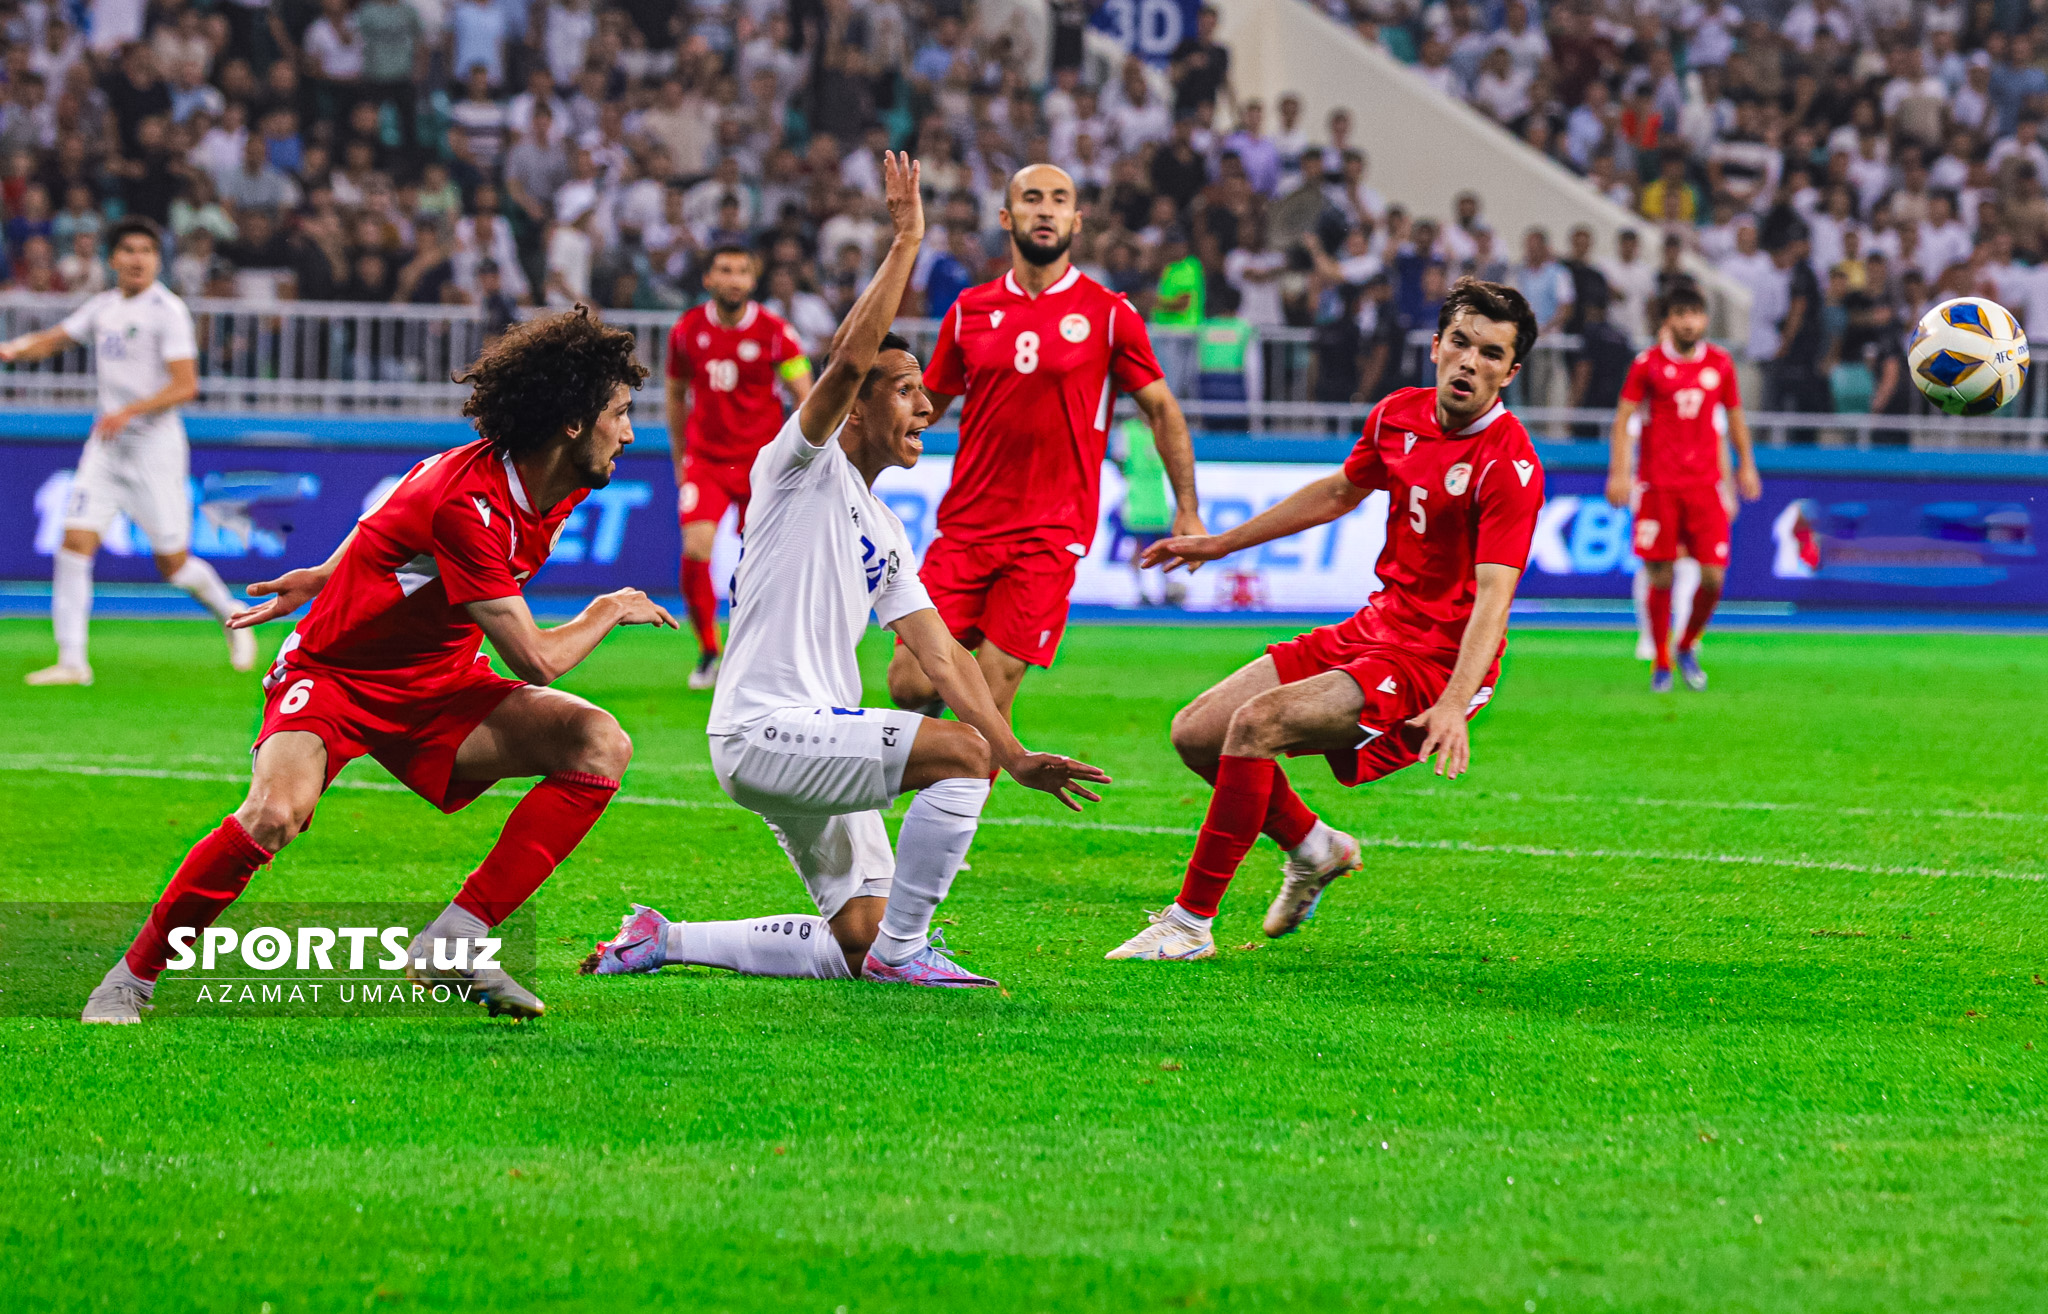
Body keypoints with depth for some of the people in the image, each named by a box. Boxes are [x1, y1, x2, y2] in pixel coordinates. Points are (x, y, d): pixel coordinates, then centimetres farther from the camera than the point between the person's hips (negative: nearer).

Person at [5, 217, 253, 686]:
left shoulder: (167, 310, -10)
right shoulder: (103, 307, 11)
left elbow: (185, 385, -17)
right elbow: (54, 339, 21)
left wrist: (128, 411, -27)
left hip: (154, 445, -6)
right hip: (105, 446, 6)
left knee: (174, 563, -1)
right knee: (75, 544, -9)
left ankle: (232, 617, 27)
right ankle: (72, 661, -8)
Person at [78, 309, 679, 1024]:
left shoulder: (560, 483, -1)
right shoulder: (467, 501, -29)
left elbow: (412, 495, 18)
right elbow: (535, 660, -25)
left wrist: (326, 577, 20)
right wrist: (608, 611, -6)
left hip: (438, 687, 8)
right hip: (335, 675, -8)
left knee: (601, 744, -15)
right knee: (275, 814, -36)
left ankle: (454, 941, -14)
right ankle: (132, 977, -13)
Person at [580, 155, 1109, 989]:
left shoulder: (886, 533, 20)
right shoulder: (801, 467, -3)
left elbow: (940, 656, 16)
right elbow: (849, 359, -21)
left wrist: (1016, 758, 7)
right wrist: (906, 242, -17)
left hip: (822, 739, 9)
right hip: (764, 730, -9)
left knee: (857, 945, 5)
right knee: (960, 752, -22)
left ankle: (661, 941, 14)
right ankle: (903, 949, -12)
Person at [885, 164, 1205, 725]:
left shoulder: (1109, 314, 1)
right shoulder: (969, 310, 8)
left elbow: (1162, 409, 9)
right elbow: (924, 405, 17)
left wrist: (1187, 510, 6)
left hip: (1050, 533, -3)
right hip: (965, 526, 3)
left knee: (986, 705, -12)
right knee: (910, 684, -7)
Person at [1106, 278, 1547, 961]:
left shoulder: (1509, 465, -20)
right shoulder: (1398, 415, 3)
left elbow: (1493, 594, -29)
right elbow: (1340, 492, 23)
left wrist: (1453, 705, -42)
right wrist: (1221, 543, 28)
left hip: (1435, 662, -8)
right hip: (1373, 628, 8)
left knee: (1257, 722, -26)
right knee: (1196, 733, 4)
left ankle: (1191, 922, -17)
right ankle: (1314, 848, 28)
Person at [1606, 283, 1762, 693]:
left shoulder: (1720, 363, 8)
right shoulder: (1648, 364, 0)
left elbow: (1734, 414, 20)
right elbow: (1623, 418, 0)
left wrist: (1746, 465, 21)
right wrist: (1619, 472, -8)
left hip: (1705, 483, 2)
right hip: (1658, 485, -2)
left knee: (1713, 577, -6)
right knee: (1661, 577, -3)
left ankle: (1687, 648, 18)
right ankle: (1660, 663, 10)